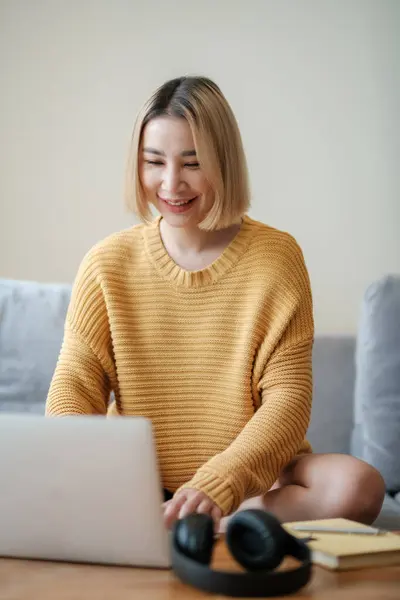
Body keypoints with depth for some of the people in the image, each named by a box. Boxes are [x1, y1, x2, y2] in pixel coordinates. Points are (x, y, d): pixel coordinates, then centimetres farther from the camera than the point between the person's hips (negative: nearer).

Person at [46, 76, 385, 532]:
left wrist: (217, 485, -28)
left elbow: (289, 396, -10)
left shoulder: (276, 255, -3)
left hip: (252, 479, 0)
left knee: (358, 486, -30)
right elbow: (75, 384, -3)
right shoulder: (108, 263, 3)